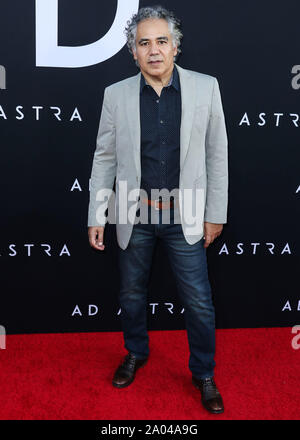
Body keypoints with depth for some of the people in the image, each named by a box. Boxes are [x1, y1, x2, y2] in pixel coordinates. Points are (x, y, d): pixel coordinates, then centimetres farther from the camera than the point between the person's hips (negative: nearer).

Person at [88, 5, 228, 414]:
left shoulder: (205, 87, -4)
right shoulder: (116, 94, -1)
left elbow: (217, 154, -1)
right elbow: (104, 158, 2)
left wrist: (215, 213, -2)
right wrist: (96, 217, 0)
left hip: (184, 215, -1)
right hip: (134, 214, 2)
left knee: (199, 301, 5)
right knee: (131, 294, 17)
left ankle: (204, 374, 28)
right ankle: (136, 354, 43)